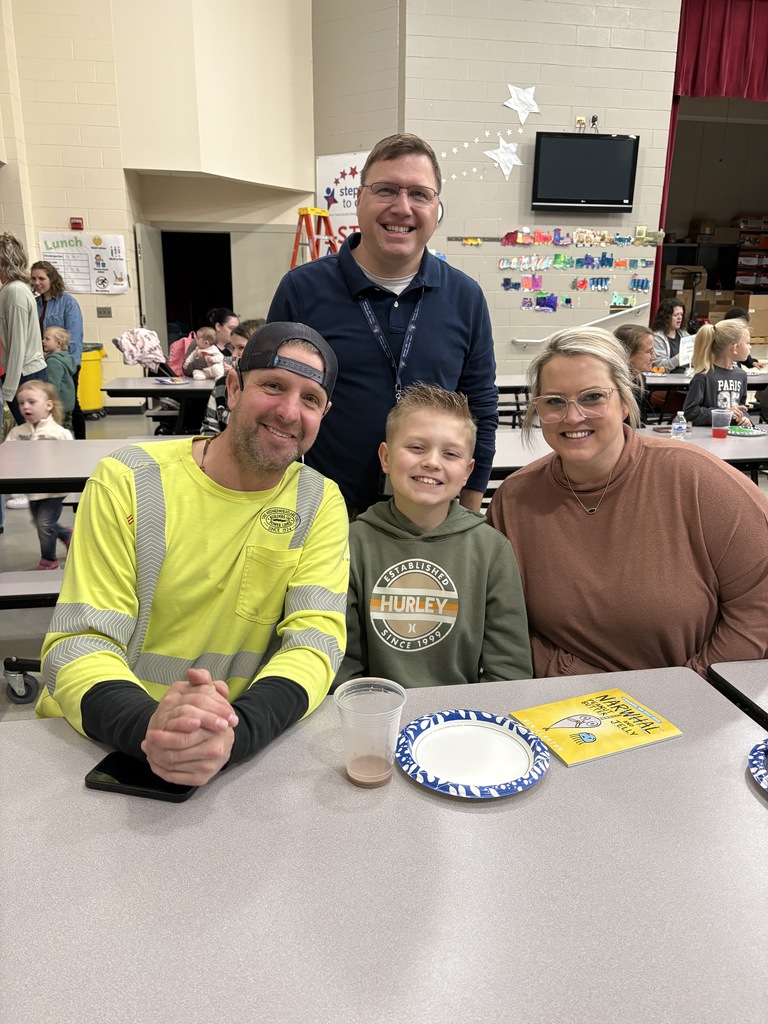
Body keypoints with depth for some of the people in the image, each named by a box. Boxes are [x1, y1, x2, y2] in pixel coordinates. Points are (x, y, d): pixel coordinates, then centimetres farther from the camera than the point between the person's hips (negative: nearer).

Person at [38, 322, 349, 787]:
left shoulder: (319, 503, -2)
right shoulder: (128, 481, -7)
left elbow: (316, 640, -11)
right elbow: (78, 642, -10)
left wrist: (236, 730, -31)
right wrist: (148, 725, -31)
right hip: (99, 743, 1)